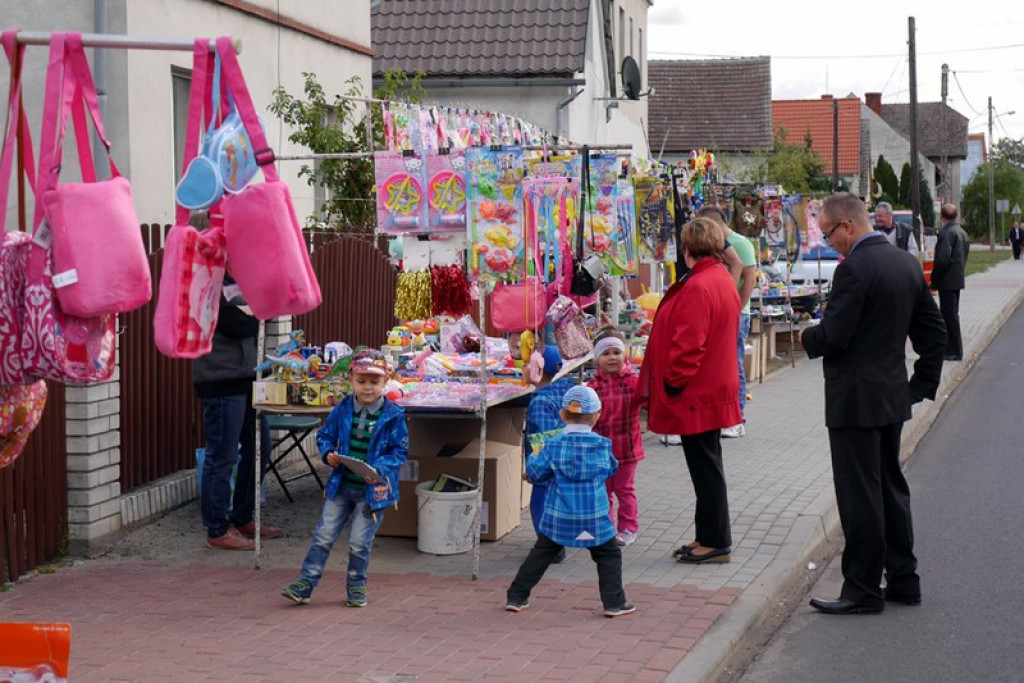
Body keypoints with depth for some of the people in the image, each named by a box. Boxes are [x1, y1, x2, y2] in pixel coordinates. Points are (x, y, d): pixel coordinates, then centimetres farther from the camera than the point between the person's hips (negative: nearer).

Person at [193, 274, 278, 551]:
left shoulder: (235, 279, 15)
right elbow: (236, 325, -20)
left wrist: (248, 315, -9)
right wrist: (254, 316, -2)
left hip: (246, 377, 10)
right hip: (221, 380, -10)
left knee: (259, 447, 15)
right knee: (222, 457, -3)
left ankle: (242, 519, 28)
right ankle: (218, 530, 7)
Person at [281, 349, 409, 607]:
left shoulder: (393, 416, -8)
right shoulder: (342, 410, 1)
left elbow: (400, 451, -5)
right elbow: (325, 435, 12)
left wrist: (379, 469, -20)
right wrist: (328, 453, -9)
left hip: (373, 489, -3)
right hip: (341, 486, 3)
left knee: (359, 542, 1)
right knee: (324, 535, 4)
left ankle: (356, 586, 22)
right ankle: (306, 583, 10)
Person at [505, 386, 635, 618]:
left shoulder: (553, 445, -6)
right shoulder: (602, 445, -3)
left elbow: (535, 473, -1)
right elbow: (612, 469, 13)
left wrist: (532, 459, 20)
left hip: (558, 518, 1)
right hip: (594, 519, -1)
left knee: (540, 554, 14)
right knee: (609, 555, 12)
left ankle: (516, 597, 17)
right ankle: (614, 602, 6)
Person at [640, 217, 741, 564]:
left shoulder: (697, 287, -21)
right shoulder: (723, 281, 11)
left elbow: (688, 344, -25)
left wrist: (673, 383, -14)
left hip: (696, 394, -10)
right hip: (714, 389, 10)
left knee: (705, 467, -2)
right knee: (706, 466, 16)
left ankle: (715, 542, 4)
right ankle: (710, 537, 24)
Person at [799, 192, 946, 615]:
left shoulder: (854, 268, -19)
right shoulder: (907, 263, 9)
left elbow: (834, 335, -21)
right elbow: (933, 331, 13)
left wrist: (806, 338, -1)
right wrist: (923, 382, 17)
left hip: (855, 400, -9)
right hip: (894, 395, 9)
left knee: (859, 497, -1)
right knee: (891, 486, 17)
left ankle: (863, 590, 5)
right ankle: (903, 580, 24)